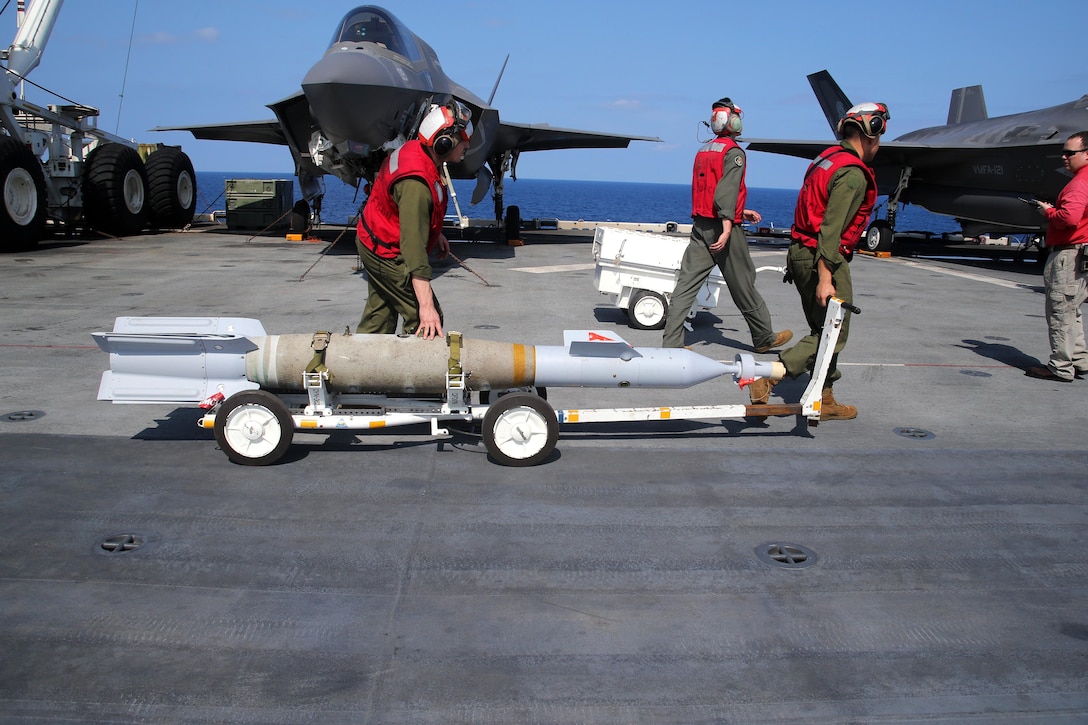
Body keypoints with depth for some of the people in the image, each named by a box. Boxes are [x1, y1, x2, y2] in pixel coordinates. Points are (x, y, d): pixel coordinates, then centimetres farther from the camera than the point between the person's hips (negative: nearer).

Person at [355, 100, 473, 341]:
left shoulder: (417, 149, -5)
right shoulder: (416, 184, -35)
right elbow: (413, 248, -37)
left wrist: (436, 233, 24)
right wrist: (426, 306, -39)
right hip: (387, 254, -10)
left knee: (378, 319, 20)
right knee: (425, 321, -7)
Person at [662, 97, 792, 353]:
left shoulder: (704, 150, 17)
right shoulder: (734, 152, -8)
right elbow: (727, 190, -21)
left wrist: (741, 211, 28)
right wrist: (727, 227, -28)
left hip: (700, 226, 7)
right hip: (721, 227, -7)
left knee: (686, 283, 1)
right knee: (743, 284, 5)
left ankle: (671, 343, -3)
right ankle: (764, 338, 20)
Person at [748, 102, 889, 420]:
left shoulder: (828, 158, 14)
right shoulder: (853, 174, -15)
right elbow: (830, 229, -23)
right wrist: (825, 278, -25)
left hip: (801, 251, 10)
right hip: (824, 259, -10)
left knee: (824, 330, 16)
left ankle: (824, 401, 23)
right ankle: (767, 377, -9)